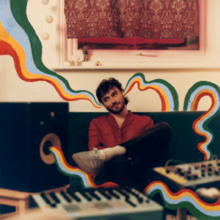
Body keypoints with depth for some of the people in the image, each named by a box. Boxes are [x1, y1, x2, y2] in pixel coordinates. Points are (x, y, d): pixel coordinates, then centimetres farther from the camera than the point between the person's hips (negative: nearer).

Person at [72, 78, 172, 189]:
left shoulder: (145, 121, 25)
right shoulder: (97, 123, 26)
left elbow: (151, 148, 11)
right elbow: (93, 150, 9)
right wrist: (123, 154, -11)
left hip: (136, 168, 2)